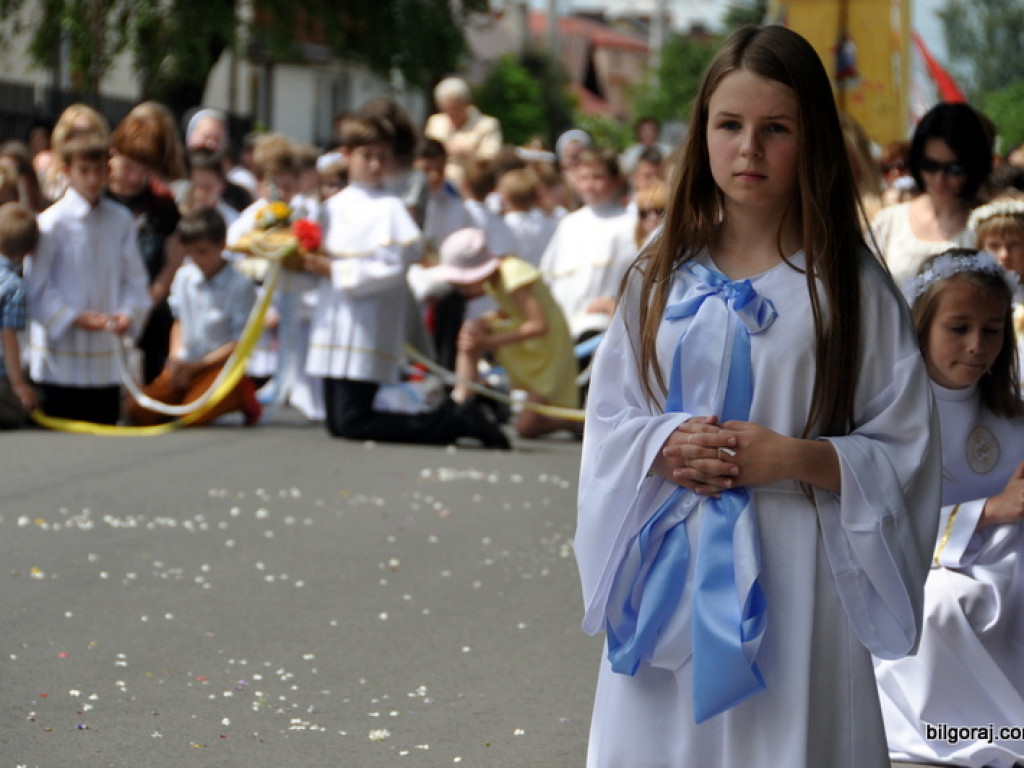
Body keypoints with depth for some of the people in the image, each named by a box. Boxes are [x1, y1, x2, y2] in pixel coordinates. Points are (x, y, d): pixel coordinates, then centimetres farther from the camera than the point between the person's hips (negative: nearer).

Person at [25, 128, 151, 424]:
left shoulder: (120, 220, 4)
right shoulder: (51, 222, -9)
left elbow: (134, 278, 8)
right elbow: (36, 287, -8)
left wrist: (129, 312, -10)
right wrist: (74, 318, -15)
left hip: (105, 359, 4)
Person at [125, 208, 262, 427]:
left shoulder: (240, 285, -12)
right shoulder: (184, 276, 5)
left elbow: (240, 342, -11)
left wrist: (195, 366, -14)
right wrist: (176, 357, -3)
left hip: (221, 364, -5)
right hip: (185, 365, 5)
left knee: (193, 416, -29)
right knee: (138, 412, -11)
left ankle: (241, 395, -2)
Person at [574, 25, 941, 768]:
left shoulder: (850, 286, -3)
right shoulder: (664, 275, 8)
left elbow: (905, 452, -3)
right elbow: (608, 419, 11)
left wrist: (795, 457, -17)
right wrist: (664, 448, -9)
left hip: (789, 576, -3)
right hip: (666, 571, 3)